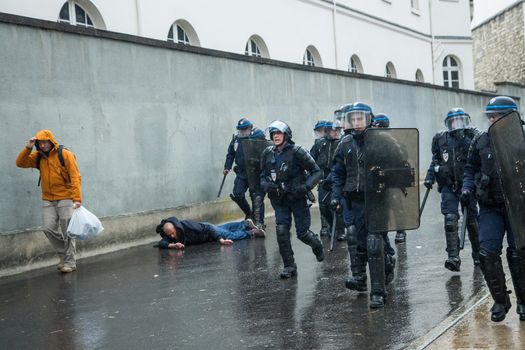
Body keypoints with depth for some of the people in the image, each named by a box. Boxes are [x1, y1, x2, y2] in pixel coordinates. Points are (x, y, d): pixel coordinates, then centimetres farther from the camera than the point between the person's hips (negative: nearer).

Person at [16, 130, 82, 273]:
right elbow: (20, 163, 6)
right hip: (48, 200, 5)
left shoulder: (65, 154, -9)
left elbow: (75, 177, -13)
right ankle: (64, 255, 16)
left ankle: (70, 262, 10)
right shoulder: (38, 157, 8)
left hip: (65, 199, -5)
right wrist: (28, 148, -9)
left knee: (67, 232, 0)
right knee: (48, 228, -4)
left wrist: (77, 199, -21)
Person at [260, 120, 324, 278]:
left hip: (297, 198, -4)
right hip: (279, 200, 4)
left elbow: (316, 172, -9)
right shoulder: (268, 154, 1)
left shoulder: (297, 152, -14)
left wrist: (306, 186, -22)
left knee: (302, 233, 2)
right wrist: (266, 185, -9)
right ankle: (289, 266, 4)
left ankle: (317, 244, 37)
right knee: (281, 231, -8)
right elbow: (263, 176, 13)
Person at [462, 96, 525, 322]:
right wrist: (467, 189, -2)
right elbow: (470, 170, 14)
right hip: (490, 207, 2)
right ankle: (500, 301, 11)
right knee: (487, 253, -6)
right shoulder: (480, 141, 4)